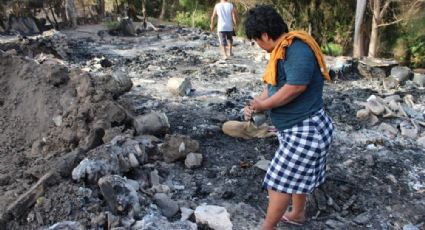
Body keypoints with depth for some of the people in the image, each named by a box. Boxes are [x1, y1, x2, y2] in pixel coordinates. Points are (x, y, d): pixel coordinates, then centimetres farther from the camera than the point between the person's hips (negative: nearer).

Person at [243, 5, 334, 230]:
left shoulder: (297, 49, -23)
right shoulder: (282, 50, 8)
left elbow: (295, 87, -30)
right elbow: (274, 85, 12)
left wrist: (262, 105, -17)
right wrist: (255, 104, -5)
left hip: (305, 129, -10)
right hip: (295, 128, 10)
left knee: (281, 179, -1)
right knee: (297, 175, 23)